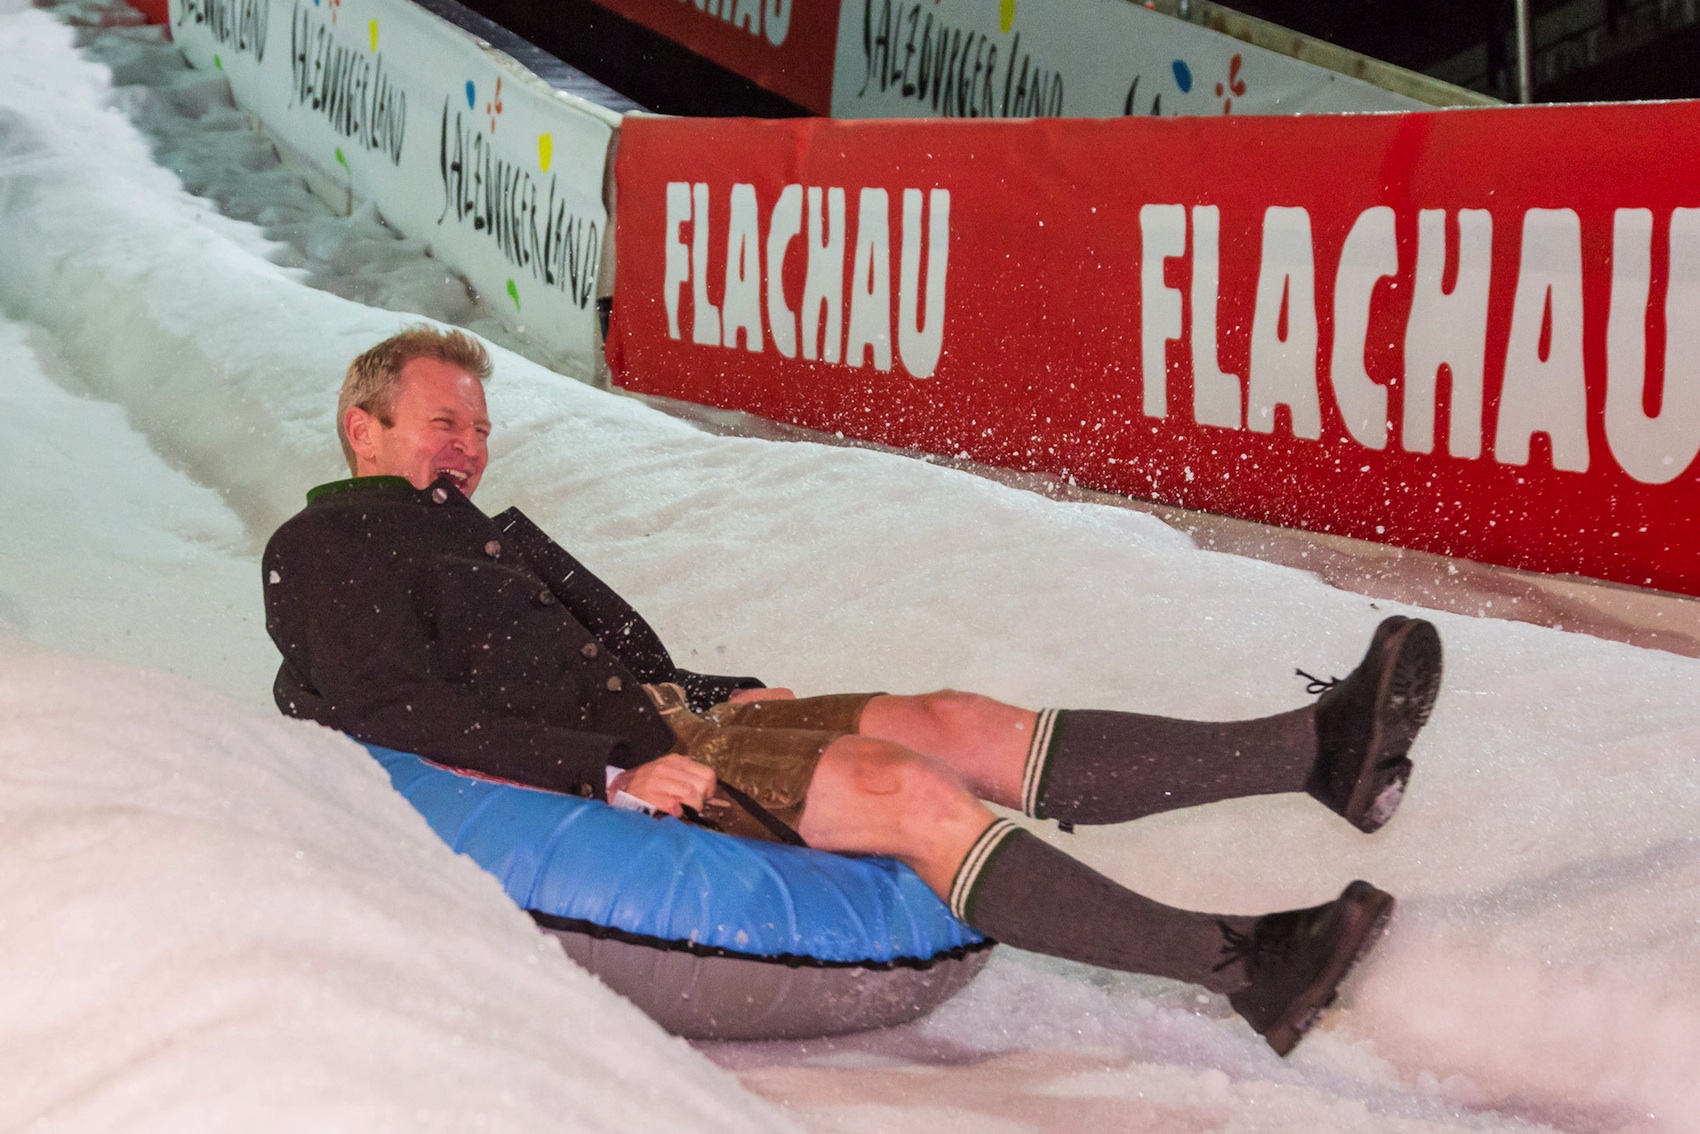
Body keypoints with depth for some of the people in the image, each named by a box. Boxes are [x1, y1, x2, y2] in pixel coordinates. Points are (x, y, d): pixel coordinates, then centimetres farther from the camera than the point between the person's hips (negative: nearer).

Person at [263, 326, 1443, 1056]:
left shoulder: (492, 533, 28)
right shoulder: (327, 549, 0)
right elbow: (408, 722, -14)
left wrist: (728, 694, 7)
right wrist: (613, 774, -21)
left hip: (661, 726, 9)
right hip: (571, 779, -9)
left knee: (949, 723, -9)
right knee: (903, 785, -25)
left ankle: (1320, 748, -16)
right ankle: (1242, 966, -32)